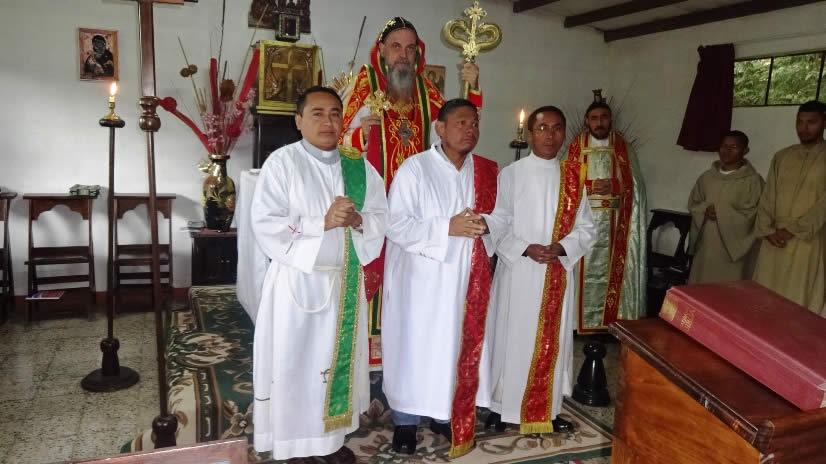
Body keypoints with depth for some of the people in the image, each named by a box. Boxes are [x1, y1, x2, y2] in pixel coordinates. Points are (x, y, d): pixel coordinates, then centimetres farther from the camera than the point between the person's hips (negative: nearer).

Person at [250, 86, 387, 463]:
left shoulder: (359, 167, 6)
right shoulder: (281, 162, -8)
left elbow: (382, 217, 7)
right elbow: (265, 224, -15)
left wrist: (357, 221, -14)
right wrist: (322, 223, -21)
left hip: (346, 281, 5)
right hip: (297, 281, -4)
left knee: (339, 360, 13)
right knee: (295, 365, 3)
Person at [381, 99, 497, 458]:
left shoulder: (486, 172, 8)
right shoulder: (415, 168, -8)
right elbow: (395, 224, -14)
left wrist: (485, 225, -10)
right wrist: (448, 227, -21)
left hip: (465, 278, 5)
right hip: (420, 278, -5)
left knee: (457, 345, 12)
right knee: (415, 347, 2)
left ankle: (444, 413, 30)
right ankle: (406, 420, 18)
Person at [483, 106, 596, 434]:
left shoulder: (573, 177, 6)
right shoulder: (511, 174, -3)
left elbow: (587, 229, 5)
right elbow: (497, 225, -4)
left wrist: (560, 248, -12)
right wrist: (526, 249, -17)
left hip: (559, 274, 3)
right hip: (517, 271, -3)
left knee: (552, 341, 10)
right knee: (512, 339, 3)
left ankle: (547, 410, 24)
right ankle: (503, 406, 19)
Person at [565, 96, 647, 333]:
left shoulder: (623, 147, 6)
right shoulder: (576, 146, 3)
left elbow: (634, 185, 5)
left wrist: (613, 185, -11)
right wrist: (592, 186, -14)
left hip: (614, 221, 1)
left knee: (612, 270, 2)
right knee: (584, 270, 0)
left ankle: (609, 320, 11)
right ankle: (581, 319, 9)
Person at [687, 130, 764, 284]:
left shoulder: (753, 180, -6)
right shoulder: (707, 177, 10)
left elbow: (753, 215, -11)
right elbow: (693, 204, 13)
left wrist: (722, 213, -15)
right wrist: (705, 210, -8)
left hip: (734, 248, -5)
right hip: (706, 247, 5)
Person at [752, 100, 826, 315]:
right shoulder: (782, 156, 11)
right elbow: (767, 196, 8)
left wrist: (792, 230, -13)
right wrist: (767, 230, -4)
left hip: (806, 242, -4)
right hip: (774, 240, 4)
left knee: (797, 299, -1)